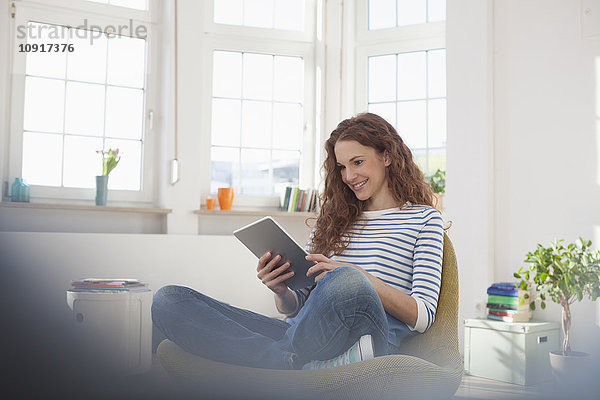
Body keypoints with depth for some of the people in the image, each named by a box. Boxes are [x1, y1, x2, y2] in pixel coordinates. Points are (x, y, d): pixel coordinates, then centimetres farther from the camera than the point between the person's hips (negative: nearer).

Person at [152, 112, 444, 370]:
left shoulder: (424, 218, 13)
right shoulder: (332, 219, 25)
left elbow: (423, 318, 0)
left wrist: (360, 279, -15)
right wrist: (282, 293, -3)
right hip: (305, 333, 5)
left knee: (347, 282, -42)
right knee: (168, 300, -12)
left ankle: (288, 360, -15)